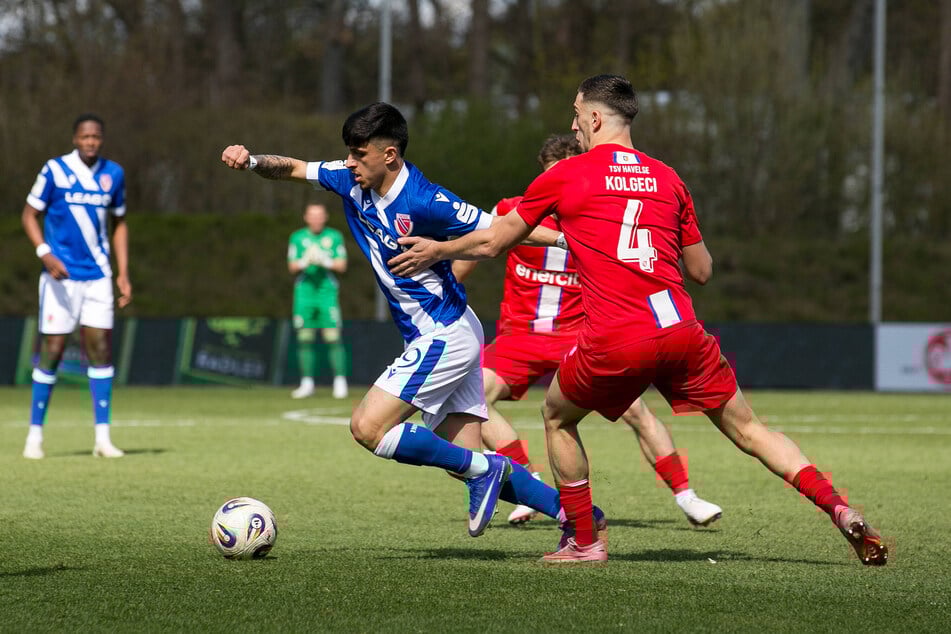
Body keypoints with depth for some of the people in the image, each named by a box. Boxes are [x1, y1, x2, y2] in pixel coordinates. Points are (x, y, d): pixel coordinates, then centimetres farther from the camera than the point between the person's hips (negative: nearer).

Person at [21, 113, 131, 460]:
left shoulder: (113, 174, 5)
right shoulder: (54, 170, -6)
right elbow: (30, 215, -2)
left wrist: (123, 274, 9)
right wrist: (45, 253, -18)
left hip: (98, 276, 3)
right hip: (61, 275, -3)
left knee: (101, 349, -3)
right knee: (51, 352, -3)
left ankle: (103, 437, -1)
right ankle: (35, 434, 8)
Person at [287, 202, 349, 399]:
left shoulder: (334, 236, 6)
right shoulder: (297, 237, 9)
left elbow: (342, 265, 1)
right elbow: (292, 267, 3)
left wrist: (325, 261, -16)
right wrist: (305, 261, -17)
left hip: (327, 291, -2)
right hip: (304, 291, 2)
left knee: (333, 337, -9)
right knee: (305, 338, 2)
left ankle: (340, 382, -7)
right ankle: (307, 383, 10)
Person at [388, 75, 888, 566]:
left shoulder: (565, 176, 7)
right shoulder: (666, 178, 16)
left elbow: (491, 242, 16)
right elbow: (701, 270, 21)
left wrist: (435, 250, 33)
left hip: (613, 342, -3)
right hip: (680, 329, 3)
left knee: (557, 418, 22)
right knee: (746, 428, 10)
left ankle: (584, 542, 21)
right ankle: (838, 508, -5)